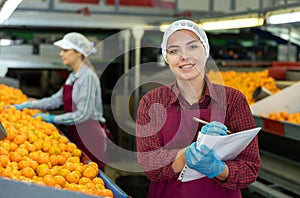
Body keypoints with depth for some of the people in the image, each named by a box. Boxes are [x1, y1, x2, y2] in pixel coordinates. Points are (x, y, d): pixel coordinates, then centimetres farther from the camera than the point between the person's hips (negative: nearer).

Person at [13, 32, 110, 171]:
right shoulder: (73, 76, 13)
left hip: (90, 136, -9)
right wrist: (26, 105, 10)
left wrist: (53, 118, -13)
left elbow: (82, 114, -19)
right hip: (75, 134, 9)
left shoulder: (87, 77, -15)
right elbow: (57, 99, 15)